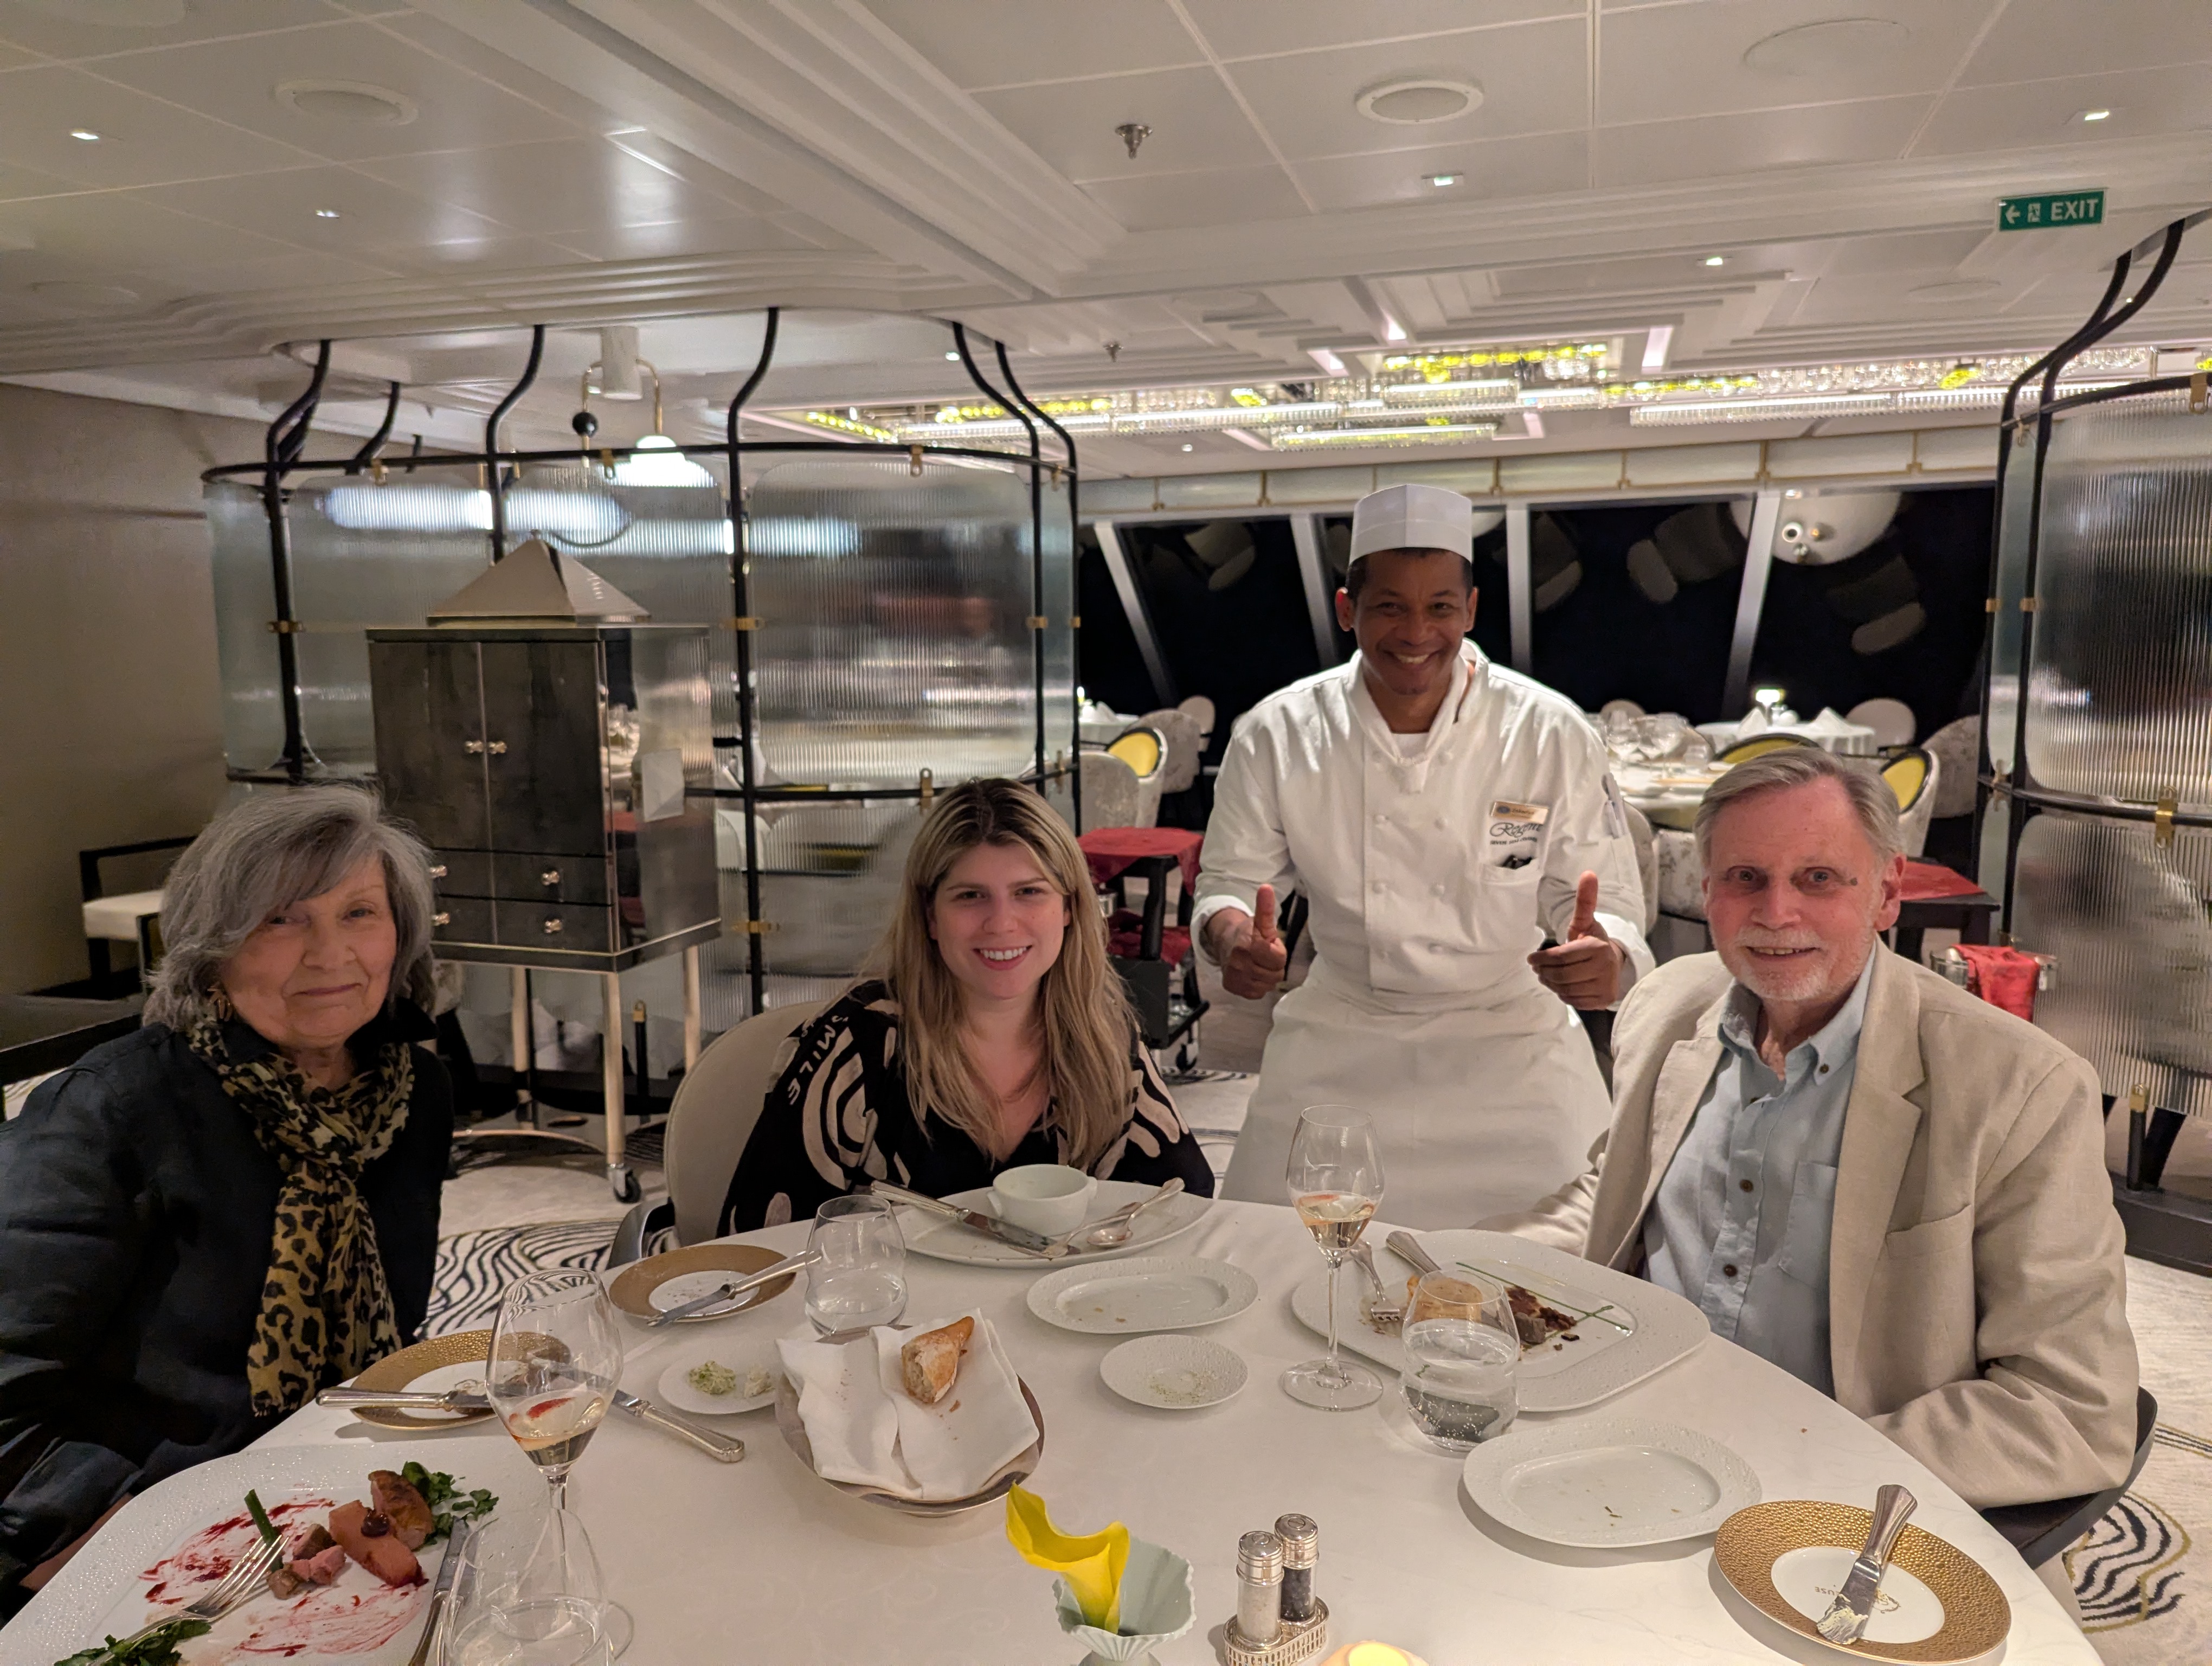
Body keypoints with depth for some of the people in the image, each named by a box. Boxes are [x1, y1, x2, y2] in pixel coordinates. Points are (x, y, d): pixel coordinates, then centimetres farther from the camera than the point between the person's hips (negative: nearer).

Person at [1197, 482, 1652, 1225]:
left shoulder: (1553, 734, -8)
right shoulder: (1277, 734, -6)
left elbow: (1607, 904, -6)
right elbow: (1229, 882, 1)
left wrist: (1603, 956, -30)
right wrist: (1235, 937, -23)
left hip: (1509, 1038, 0)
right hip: (1337, 1040, 1)